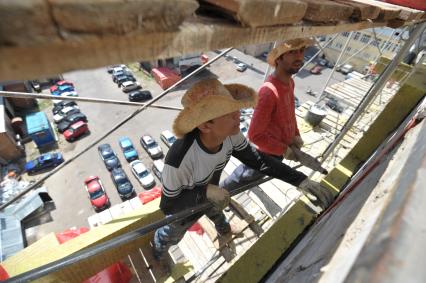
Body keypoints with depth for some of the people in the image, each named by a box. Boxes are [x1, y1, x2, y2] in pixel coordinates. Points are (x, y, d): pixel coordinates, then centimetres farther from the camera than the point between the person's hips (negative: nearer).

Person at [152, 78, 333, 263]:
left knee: (216, 211, 38)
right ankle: (157, 249, 68)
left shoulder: (230, 135, -31)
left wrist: (301, 180, -22)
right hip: (183, 208, -4)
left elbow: (256, 159, -16)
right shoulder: (179, 159, -46)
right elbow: (168, 204, -29)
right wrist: (206, 191, -43)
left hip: (209, 197, 4)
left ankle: (223, 228, 76)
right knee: (171, 236, 29)